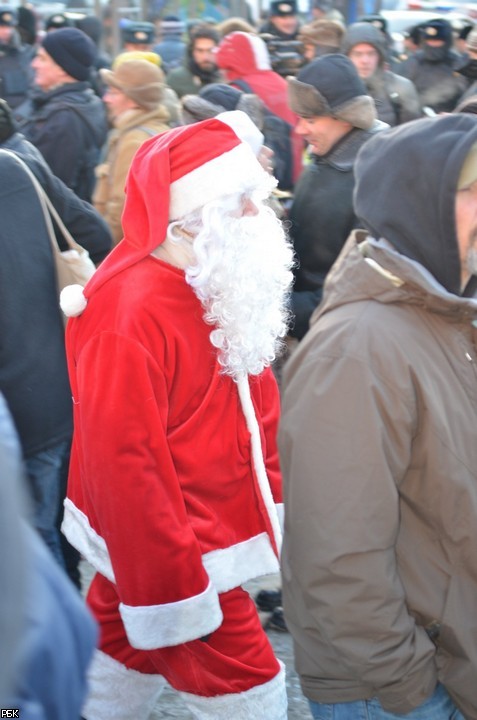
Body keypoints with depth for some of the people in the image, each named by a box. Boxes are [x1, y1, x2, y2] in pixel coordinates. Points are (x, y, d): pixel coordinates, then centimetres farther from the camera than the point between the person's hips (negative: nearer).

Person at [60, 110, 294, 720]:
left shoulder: (221, 289, 4)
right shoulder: (130, 310, -25)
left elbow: (254, 405, 13)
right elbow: (122, 460, -26)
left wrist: (272, 502, 9)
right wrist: (173, 586, -23)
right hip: (160, 549, -9)